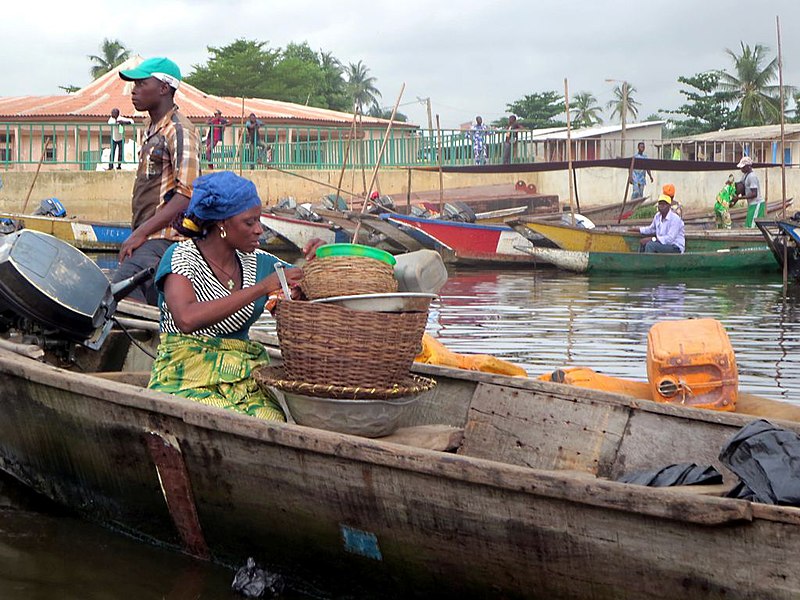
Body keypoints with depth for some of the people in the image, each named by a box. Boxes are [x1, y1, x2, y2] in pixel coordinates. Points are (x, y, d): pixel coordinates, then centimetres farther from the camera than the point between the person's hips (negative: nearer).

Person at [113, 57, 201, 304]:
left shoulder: (179, 131, -11)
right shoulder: (151, 126, 20)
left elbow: (187, 195, -20)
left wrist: (141, 233, -21)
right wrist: (137, 233, 19)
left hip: (165, 236, -10)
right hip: (149, 236, 10)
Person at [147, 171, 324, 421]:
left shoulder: (258, 263, 12)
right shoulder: (181, 257, -5)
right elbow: (187, 319, -25)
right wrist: (262, 287, -24)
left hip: (243, 379, 5)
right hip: (186, 379, -5)